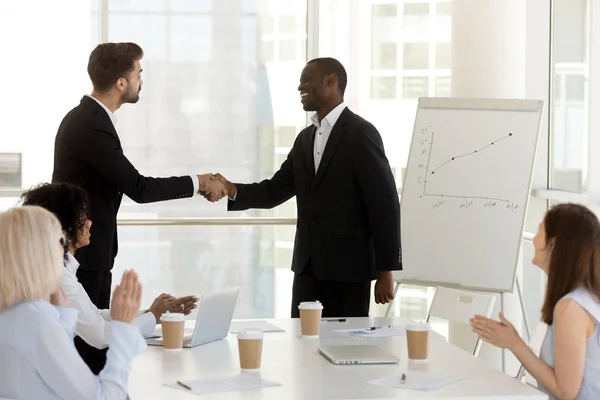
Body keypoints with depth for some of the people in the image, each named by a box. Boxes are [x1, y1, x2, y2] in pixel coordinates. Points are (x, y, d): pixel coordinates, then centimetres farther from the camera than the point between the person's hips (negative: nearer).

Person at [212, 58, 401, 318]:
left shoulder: (361, 133, -10)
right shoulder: (305, 138, 14)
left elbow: (385, 205, -12)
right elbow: (276, 190, 11)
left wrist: (386, 272, -14)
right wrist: (232, 190, -7)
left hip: (347, 266, -7)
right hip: (307, 265, 7)